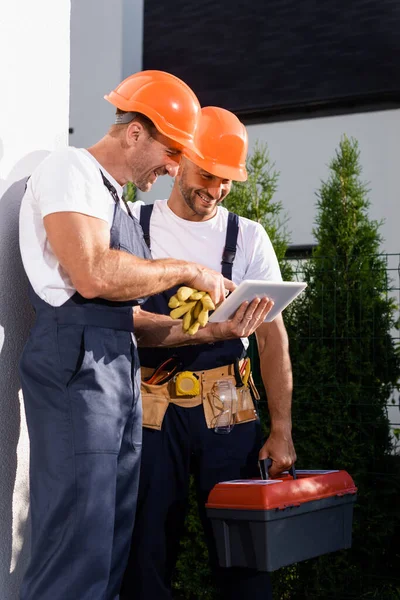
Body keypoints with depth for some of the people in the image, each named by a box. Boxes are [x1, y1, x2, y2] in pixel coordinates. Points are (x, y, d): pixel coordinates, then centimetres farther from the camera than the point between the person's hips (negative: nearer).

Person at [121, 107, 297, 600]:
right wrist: (206, 329, -19)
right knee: (147, 551, 5)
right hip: (151, 406, -1)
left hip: (227, 408, 1)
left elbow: (273, 336, 4)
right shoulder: (134, 224, 4)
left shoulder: (248, 237, 7)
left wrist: (281, 430, -4)